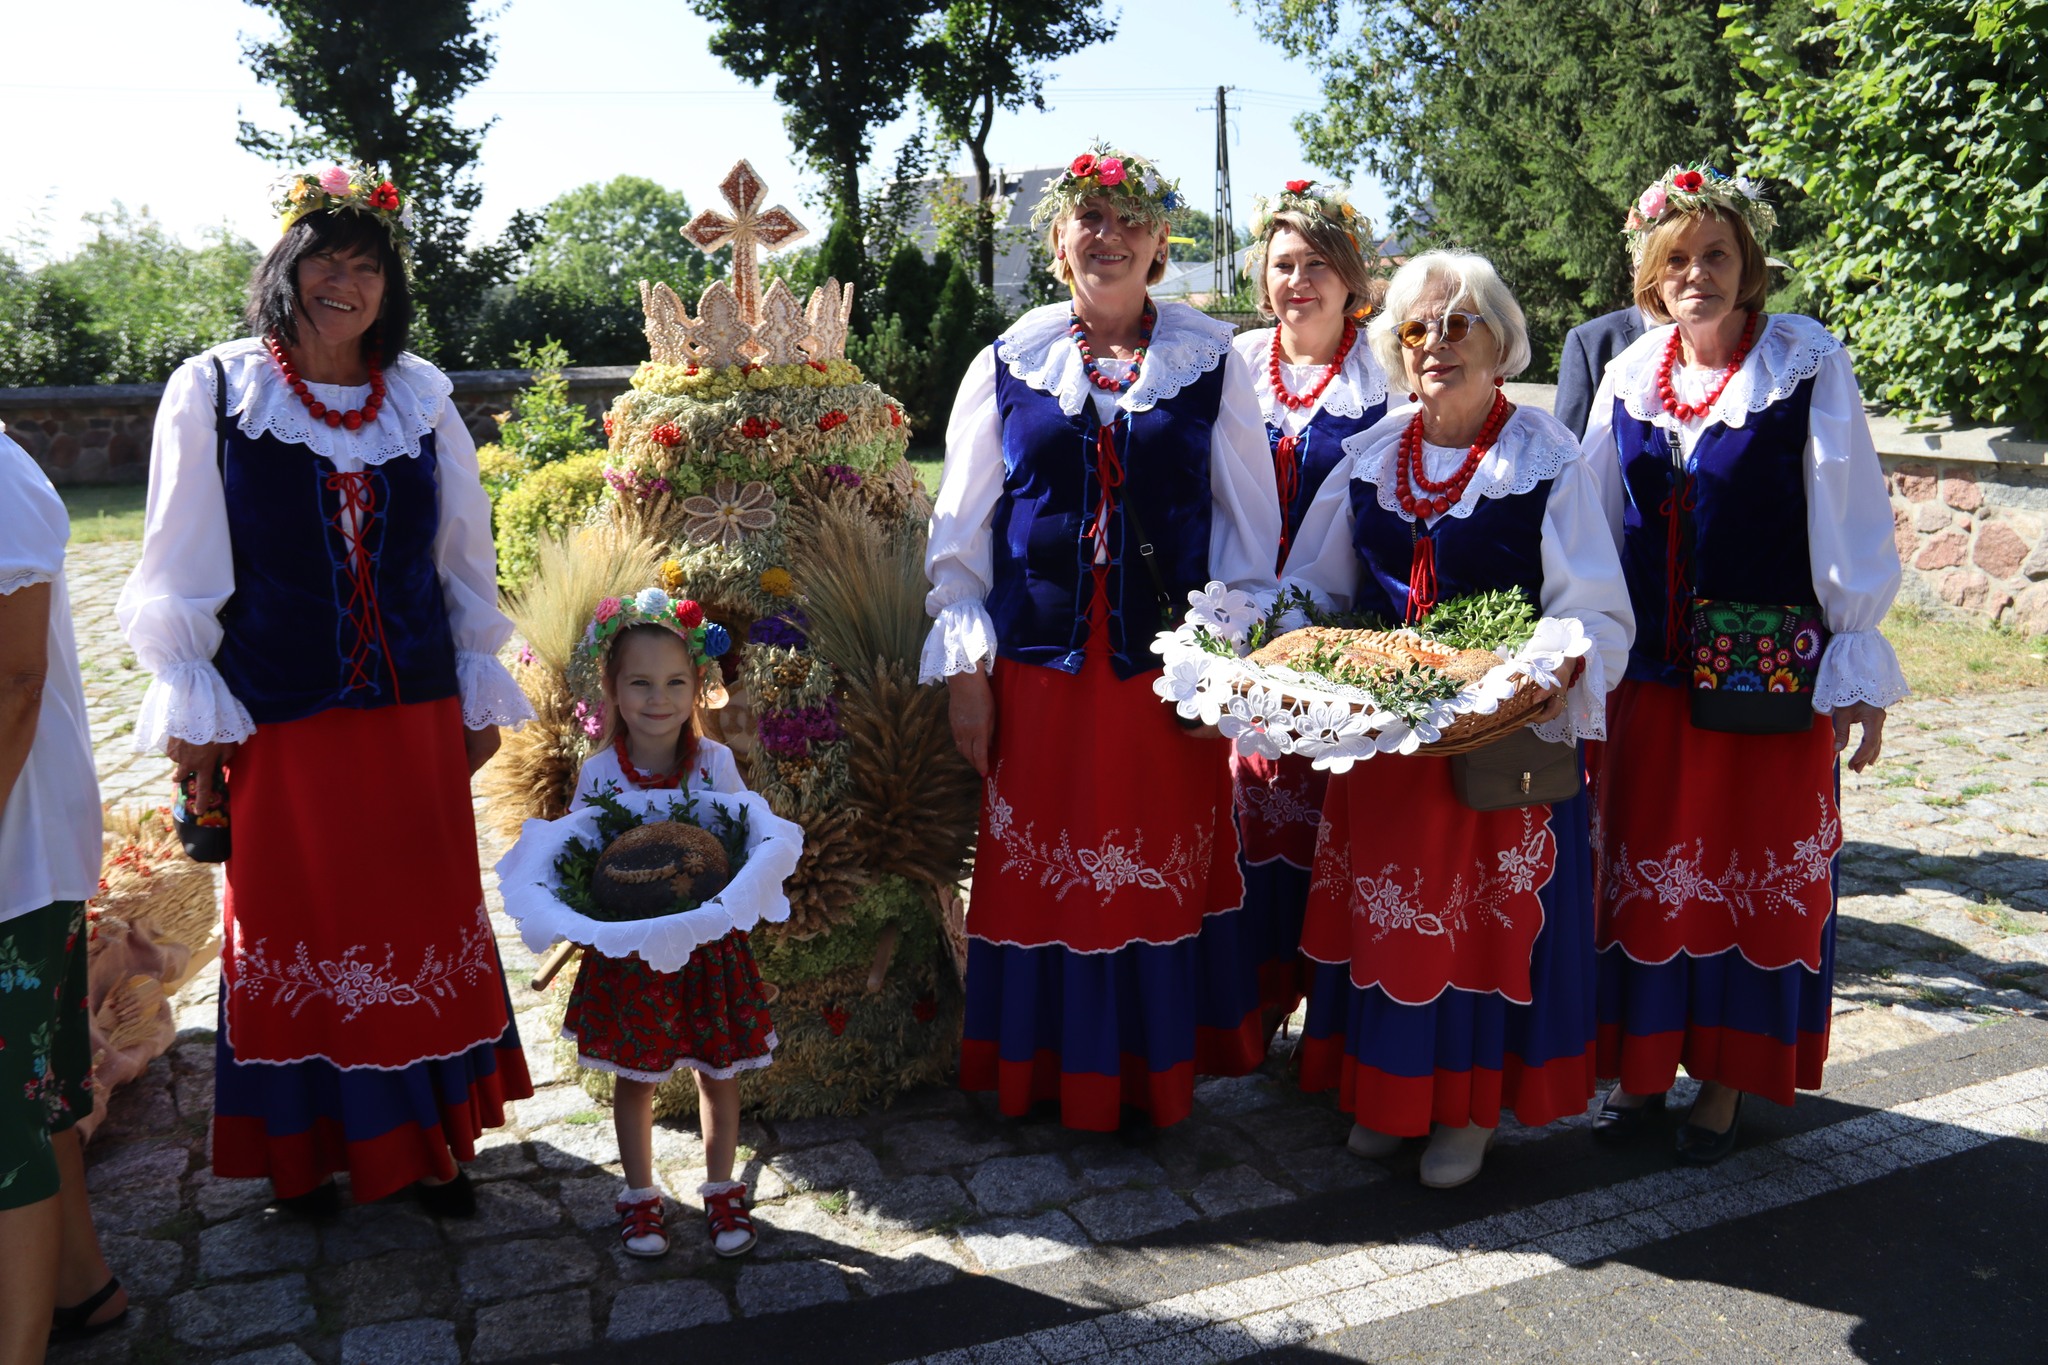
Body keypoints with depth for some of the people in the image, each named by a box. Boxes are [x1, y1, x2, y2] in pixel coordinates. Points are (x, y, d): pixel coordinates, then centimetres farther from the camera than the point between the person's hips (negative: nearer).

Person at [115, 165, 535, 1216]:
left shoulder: (420, 401, 6)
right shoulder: (214, 393, -2)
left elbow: (466, 557, 11)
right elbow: (180, 569, 0)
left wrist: (482, 692, 11)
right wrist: (191, 714, -3)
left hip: (414, 714, 3)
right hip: (280, 721, -2)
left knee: (427, 925, 8)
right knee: (293, 928, 8)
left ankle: (429, 1140, 25)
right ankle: (304, 1148, 26)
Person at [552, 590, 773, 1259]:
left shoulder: (716, 762, -10)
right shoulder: (599, 772, -10)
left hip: (709, 944, 0)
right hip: (628, 948, 0)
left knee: (718, 1071, 13)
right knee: (634, 1075, 14)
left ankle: (722, 1191, 34)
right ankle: (640, 1196, 35)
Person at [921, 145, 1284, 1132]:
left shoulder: (1210, 362, 6)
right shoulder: (1009, 363, 6)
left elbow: (1250, 523, 7)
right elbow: (960, 530, 7)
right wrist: (965, 665, 0)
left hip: (1166, 667, 0)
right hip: (1040, 663, 1)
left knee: (1165, 866, 7)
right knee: (1044, 866, 6)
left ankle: (1159, 1069, 26)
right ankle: (1052, 1071, 24)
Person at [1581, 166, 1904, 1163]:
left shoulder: (1809, 368, -5)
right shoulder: (1627, 376, 6)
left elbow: (1850, 526, -5)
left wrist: (1858, 669, -8)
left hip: (1773, 664, -3)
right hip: (1650, 663, 3)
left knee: (1758, 864, 6)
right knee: (1643, 861, 8)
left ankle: (1728, 1078, 21)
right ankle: (1644, 1057, 24)